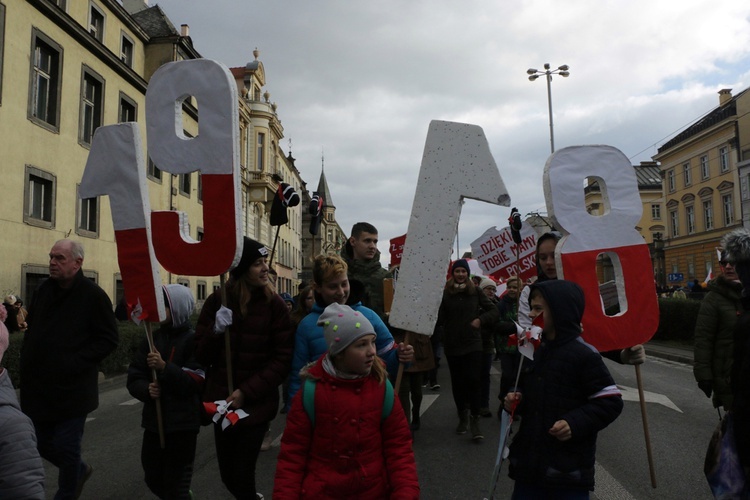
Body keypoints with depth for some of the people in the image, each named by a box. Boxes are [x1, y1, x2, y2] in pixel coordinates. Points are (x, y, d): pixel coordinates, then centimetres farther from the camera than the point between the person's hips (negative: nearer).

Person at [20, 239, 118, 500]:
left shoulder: (93, 295, -13)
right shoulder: (43, 290, 7)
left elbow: (109, 339, -12)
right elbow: (31, 329, 19)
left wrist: (76, 363, -19)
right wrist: (27, 359, 5)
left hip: (71, 388, -6)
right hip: (38, 386, 7)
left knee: (65, 446, 4)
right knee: (42, 444, 16)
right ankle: (79, 470, 43)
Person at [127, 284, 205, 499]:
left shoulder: (193, 340, -9)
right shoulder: (152, 338, 7)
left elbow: (197, 381, -18)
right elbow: (134, 378, 6)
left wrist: (164, 367, -27)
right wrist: (147, 389, -15)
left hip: (182, 422, -6)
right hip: (154, 420, 6)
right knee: (153, 479, 19)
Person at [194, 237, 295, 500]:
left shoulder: (274, 304, -9)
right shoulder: (217, 300, -2)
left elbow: (282, 359, -10)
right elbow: (201, 355, -1)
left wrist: (246, 392, -17)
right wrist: (216, 331, -20)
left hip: (256, 404, -3)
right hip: (221, 401, 3)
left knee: (242, 475, -1)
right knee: (227, 474, 15)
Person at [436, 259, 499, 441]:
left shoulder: (475, 292, 2)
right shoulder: (445, 293, -4)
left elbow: (494, 311, 8)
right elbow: (440, 319, -7)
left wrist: (481, 319, -7)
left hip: (473, 343, 0)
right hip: (452, 345, 0)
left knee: (474, 380, -7)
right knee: (457, 382, 11)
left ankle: (475, 421, 2)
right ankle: (462, 417, 28)